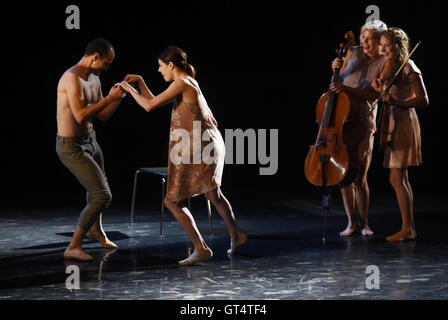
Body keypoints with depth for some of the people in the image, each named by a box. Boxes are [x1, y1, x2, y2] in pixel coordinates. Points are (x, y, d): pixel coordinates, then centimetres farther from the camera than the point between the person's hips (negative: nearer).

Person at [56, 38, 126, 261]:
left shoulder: (94, 79, 6)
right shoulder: (72, 78, -24)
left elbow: (103, 116, 10)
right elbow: (81, 116, -32)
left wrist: (117, 97, -5)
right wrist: (109, 98, -26)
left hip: (90, 141, 10)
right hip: (71, 147, -10)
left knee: (97, 188, 29)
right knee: (103, 195, -15)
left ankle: (96, 230, 55)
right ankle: (73, 247, -7)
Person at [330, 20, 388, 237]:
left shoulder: (384, 64, -3)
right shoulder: (353, 52, 8)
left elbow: (374, 94, -12)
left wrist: (348, 88, -21)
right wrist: (336, 70, -4)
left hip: (363, 123, -3)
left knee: (360, 179, -1)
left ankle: (364, 223, 13)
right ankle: (351, 223, 15)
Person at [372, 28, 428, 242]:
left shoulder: (409, 69, -12)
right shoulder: (390, 67, 14)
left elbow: (423, 100, -16)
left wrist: (397, 102, -24)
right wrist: (379, 88, 2)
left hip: (403, 123, -9)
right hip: (393, 122, 9)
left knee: (396, 179, -10)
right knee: (401, 180, 10)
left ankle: (407, 229, -7)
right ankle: (409, 228, 15)